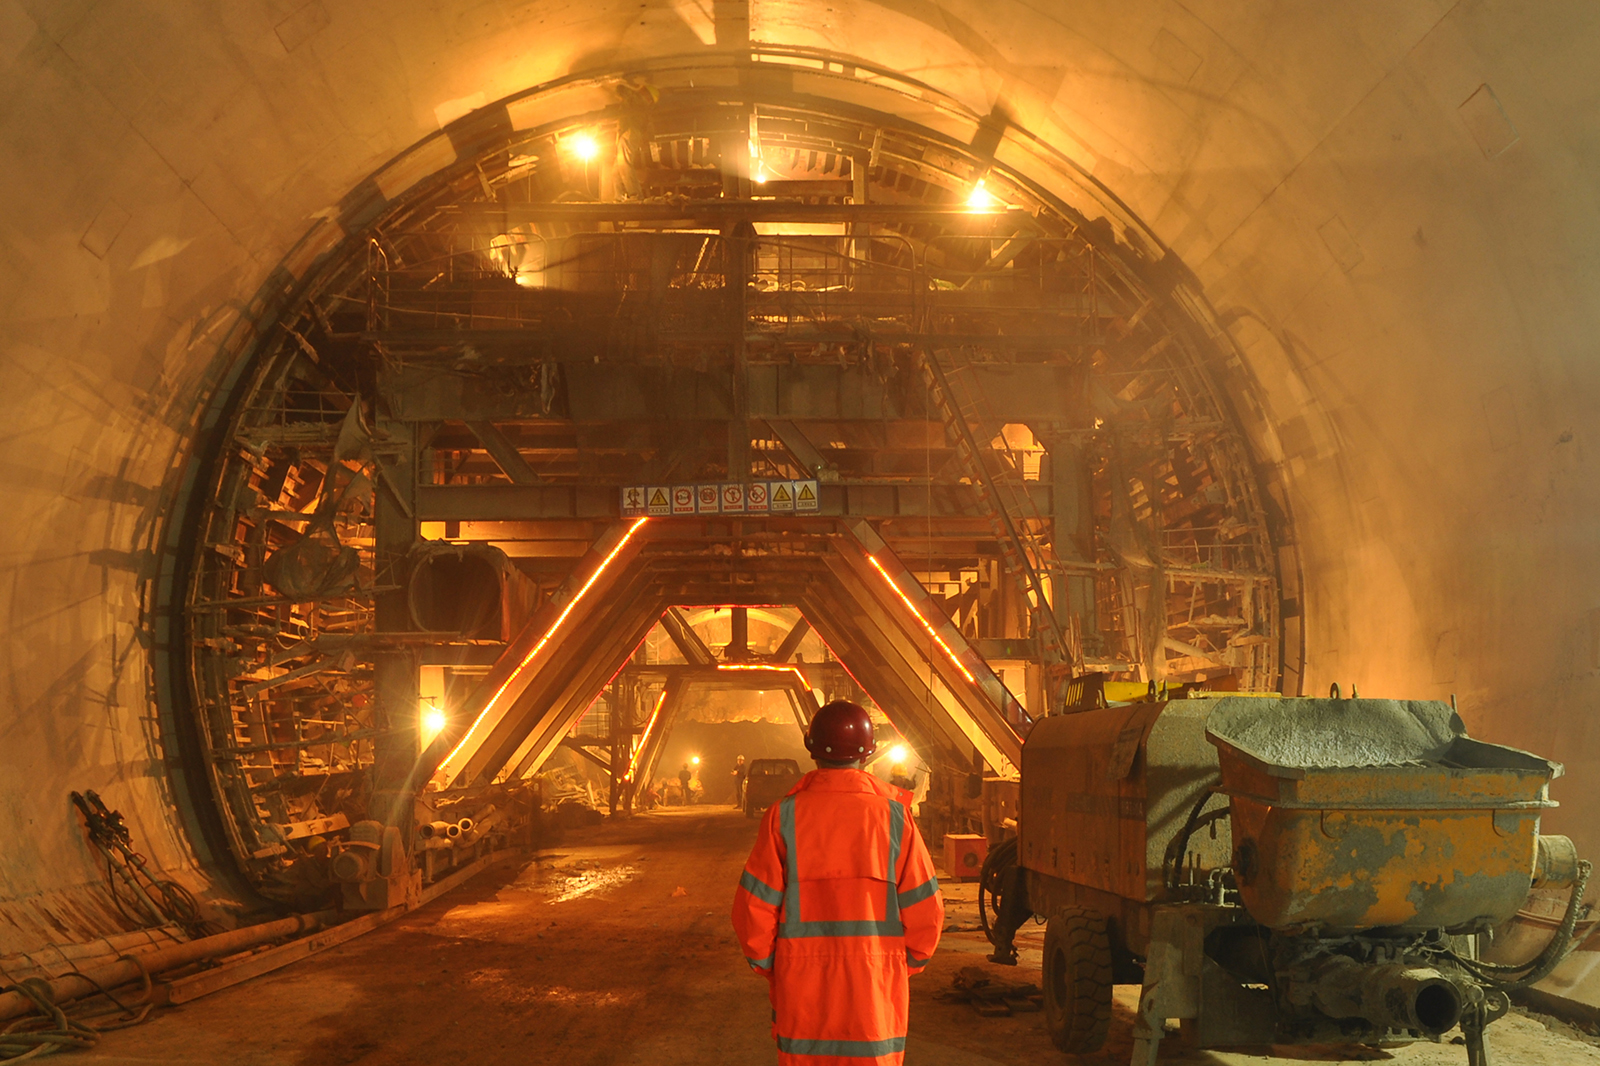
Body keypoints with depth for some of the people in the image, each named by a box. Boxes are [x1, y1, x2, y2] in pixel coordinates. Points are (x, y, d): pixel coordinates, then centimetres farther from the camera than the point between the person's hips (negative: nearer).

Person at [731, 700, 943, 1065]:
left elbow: (754, 905, -5)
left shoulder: (785, 815, -6)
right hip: (877, 985, 0)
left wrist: (766, 965, 10)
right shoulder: (893, 814, -5)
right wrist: (909, 962, 14)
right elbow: (924, 907, -2)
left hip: (801, 985, 0)